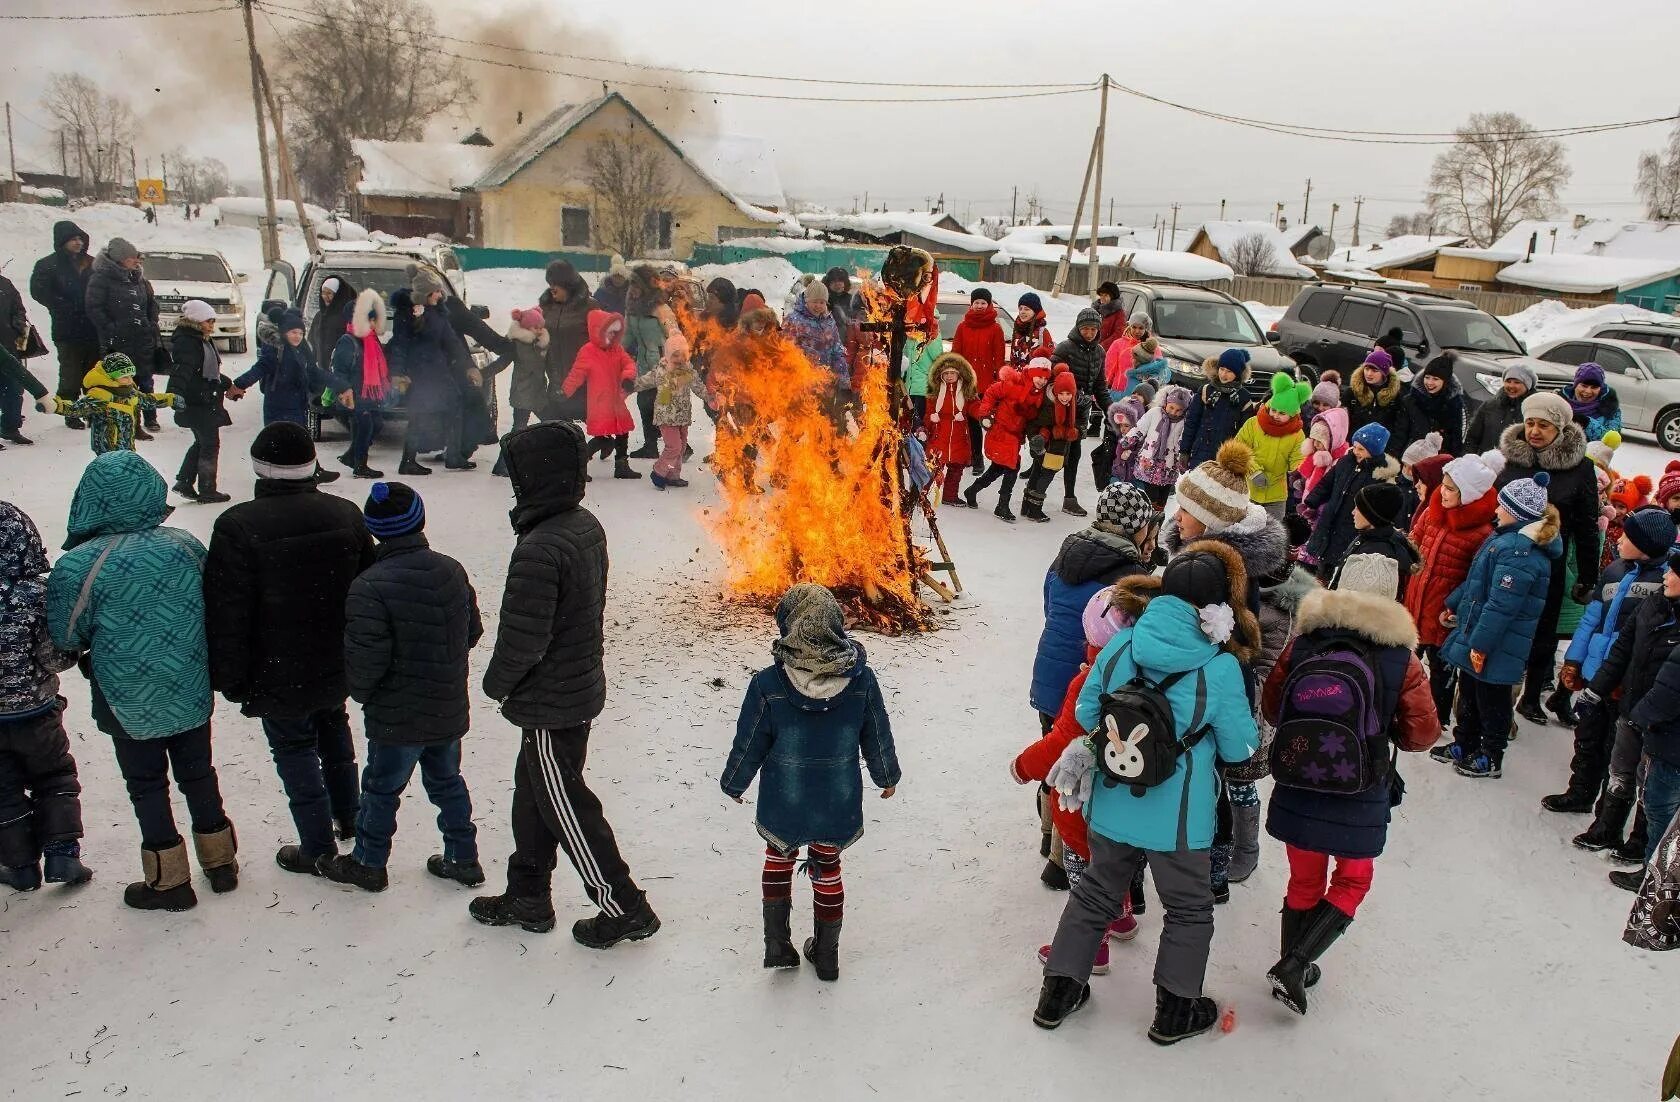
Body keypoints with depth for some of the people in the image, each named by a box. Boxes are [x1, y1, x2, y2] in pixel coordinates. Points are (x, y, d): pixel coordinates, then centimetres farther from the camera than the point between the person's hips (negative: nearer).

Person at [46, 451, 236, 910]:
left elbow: (66, 639, -9)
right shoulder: (187, 546, -9)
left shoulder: (78, 566, -21)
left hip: (130, 704, -3)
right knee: (197, 773, 20)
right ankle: (220, 862, 33)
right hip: (192, 695, 4)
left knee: (146, 786, 14)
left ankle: (169, 881, 24)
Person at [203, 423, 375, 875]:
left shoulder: (237, 526, -20)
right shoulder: (346, 514, -4)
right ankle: (346, 816, 43)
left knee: (295, 752, 9)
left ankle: (318, 848, 18)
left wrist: (231, 680, -6)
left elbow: (226, 613, -17)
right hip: (339, 668, 5)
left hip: (279, 677, -5)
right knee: (333, 732, 27)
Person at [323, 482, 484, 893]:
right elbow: (473, 631, 7)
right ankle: (463, 859, 29)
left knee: (381, 788, 14)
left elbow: (365, 659, -22)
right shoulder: (452, 571, -3)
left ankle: (368, 863, 31)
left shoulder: (370, 587, -23)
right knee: (446, 780, 21)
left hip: (397, 718, -5)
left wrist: (360, 692, -1)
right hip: (450, 710, 5)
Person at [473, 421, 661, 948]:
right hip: (582, 685, 9)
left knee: (565, 807, 7)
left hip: (548, 704, -9)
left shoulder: (539, 549, -29)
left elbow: (523, 639, -26)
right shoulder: (588, 527, 0)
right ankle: (527, 896, 38)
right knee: (534, 793, 23)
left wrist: (496, 682, -5)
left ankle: (623, 908, 18)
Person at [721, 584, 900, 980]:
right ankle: (826, 954, 35)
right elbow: (878, 739, -3)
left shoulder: (767, 684, -22)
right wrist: (887, 776, 16)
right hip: (838, 806, 2)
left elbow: (748, 746, -10)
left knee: (779, 857, 25)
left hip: (783, 807, -1)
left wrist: (733, 784, 9)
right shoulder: (861, 679, -17)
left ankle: (777, 943, 27)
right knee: (827, 868, 21)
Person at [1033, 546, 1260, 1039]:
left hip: (1111, 807, 4)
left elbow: (1086, 713, 2)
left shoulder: (1121, 643, -8)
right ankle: (1175, 1012, 32)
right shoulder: (1221, 667, -19)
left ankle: (1057, 995, 32)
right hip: (1177, 817, -4)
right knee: (1189, 908, 21)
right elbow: (1240, 748, -6)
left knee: (1096, 893, 23)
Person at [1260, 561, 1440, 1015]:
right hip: (1361, 803, -2)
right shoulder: (1400, 659, -13)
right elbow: (1423, 735, -5)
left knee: (1304, 881, 22)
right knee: (1352, 881, 20)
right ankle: (1295, 965, 6)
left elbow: (1271, 707, 3)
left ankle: (1292, 966, 33)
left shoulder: (1302, 643, -8)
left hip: (1295, 794, 2)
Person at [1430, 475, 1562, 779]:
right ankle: (1464, 745, 37)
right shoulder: (1507, 539, 7)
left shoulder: (1519, 551, -26)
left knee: (1491, 700, 7)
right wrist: (1453, 605, 24)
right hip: (1475, 637, 10)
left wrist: (1480, 644, -24)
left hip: (1496, 648, -10)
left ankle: (1491, 759, 22)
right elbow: (1476, 581, 19)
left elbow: (1501, 605, -27)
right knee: (1469, 692, 22)